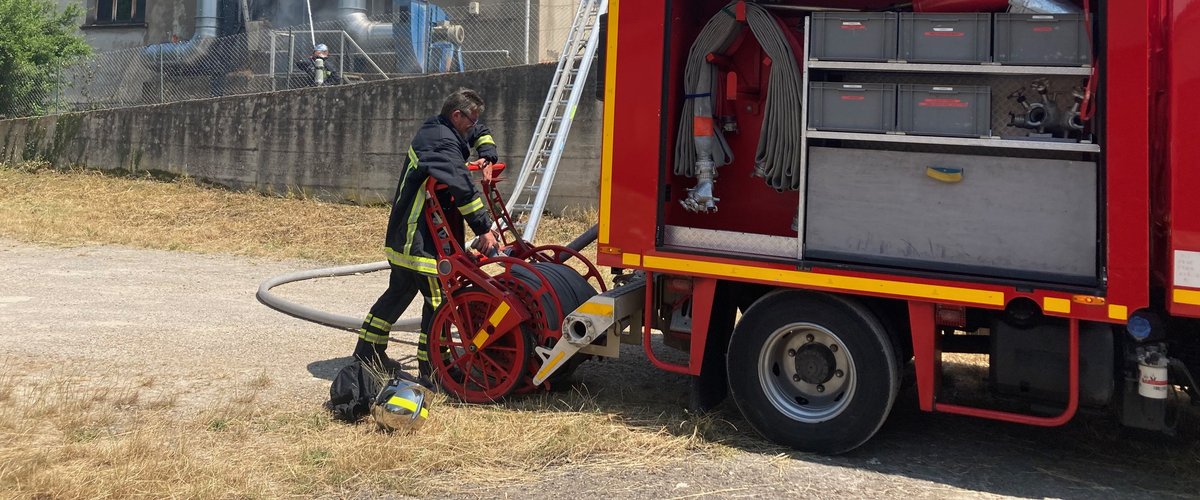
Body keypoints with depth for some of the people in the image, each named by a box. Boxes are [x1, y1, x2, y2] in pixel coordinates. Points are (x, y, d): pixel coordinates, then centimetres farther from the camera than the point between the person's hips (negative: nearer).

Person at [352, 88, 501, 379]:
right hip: (421, 240, -11)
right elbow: (463, 189, -29)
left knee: (400, 291, 21)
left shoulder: (434, 129, 13)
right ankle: (430, 366, 0)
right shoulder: (444, 143, -20)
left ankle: (368, 350, 31)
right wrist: (484, 229, -28)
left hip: (403, 233, 11)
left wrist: (487, 156, 9)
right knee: (438, 299, -5)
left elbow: (481, 134, 28)